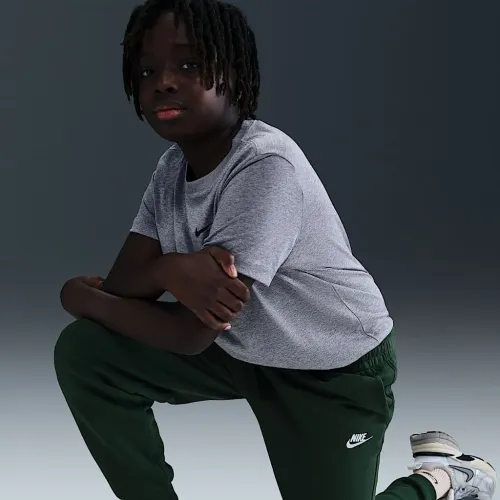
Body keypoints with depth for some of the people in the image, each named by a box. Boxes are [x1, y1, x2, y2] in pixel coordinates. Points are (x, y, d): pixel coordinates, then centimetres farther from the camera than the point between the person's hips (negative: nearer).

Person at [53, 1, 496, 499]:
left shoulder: (266, 167, -32)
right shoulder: (173, 165, -6)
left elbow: (190, 334, -31)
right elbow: (122, 283, -10)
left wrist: (81, 296, -20)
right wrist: (169, 269, -32)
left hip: (335, 369, -7)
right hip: (243, 348, 7)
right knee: (84, 352, -12)